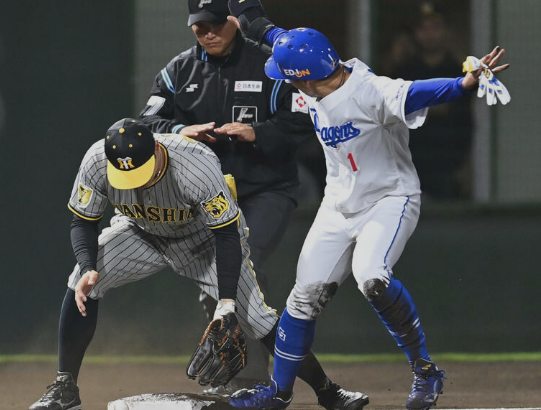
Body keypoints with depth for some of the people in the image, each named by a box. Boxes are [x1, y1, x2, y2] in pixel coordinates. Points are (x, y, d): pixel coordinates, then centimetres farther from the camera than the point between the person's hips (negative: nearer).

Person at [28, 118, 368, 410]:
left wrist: (227, 302, -37)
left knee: (257, 315, -13)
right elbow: (83, 223, -14)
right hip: (140, 233, 3)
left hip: (204, 238, -3)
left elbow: (227, 236, -30)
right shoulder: (97, 162, -29)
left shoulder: (197, 167, -39)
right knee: (83, 286, -18)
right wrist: (88, 268, -34)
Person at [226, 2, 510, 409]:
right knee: (307, 294, 7)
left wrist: (465, 84, -64)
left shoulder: (369, 92, -29)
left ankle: (426, 370, -17)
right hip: (340, 204, 8)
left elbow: (414, 94, -46)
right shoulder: (316, 88, -5)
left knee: (371, 277, -32)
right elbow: (297, 45, 17)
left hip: (390, 200, -8)